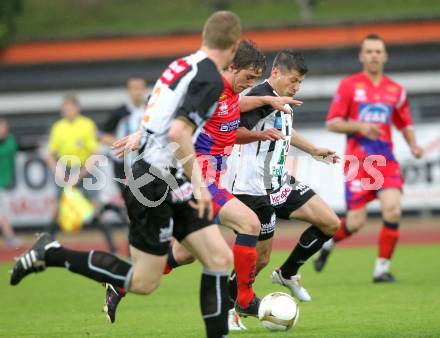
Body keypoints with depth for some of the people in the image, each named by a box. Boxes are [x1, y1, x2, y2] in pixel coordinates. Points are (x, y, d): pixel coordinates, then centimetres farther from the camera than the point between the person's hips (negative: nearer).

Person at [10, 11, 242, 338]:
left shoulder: (183, 65, 9)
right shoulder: (211, 79, -17)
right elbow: (179, 132, -27)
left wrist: (142, 134, 37)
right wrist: (198, 183, -22)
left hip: (170, 183, 9)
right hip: (155, 183, -9)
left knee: (220, 257, 4)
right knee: (144, 282, -1)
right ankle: (51, 254, 7)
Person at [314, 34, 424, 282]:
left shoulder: (396, 90, 10)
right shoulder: (349, 86, 2)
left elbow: (405, 124, 21)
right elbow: (332, 123, -1)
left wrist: (414, 145, 2)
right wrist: (359, 126, -16)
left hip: (385, 160, 3)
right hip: (357, 160, -3)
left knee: (393, 210, -17)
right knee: (356, 222, -7)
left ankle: (382, 268, -3)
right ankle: (329, 241, 28)